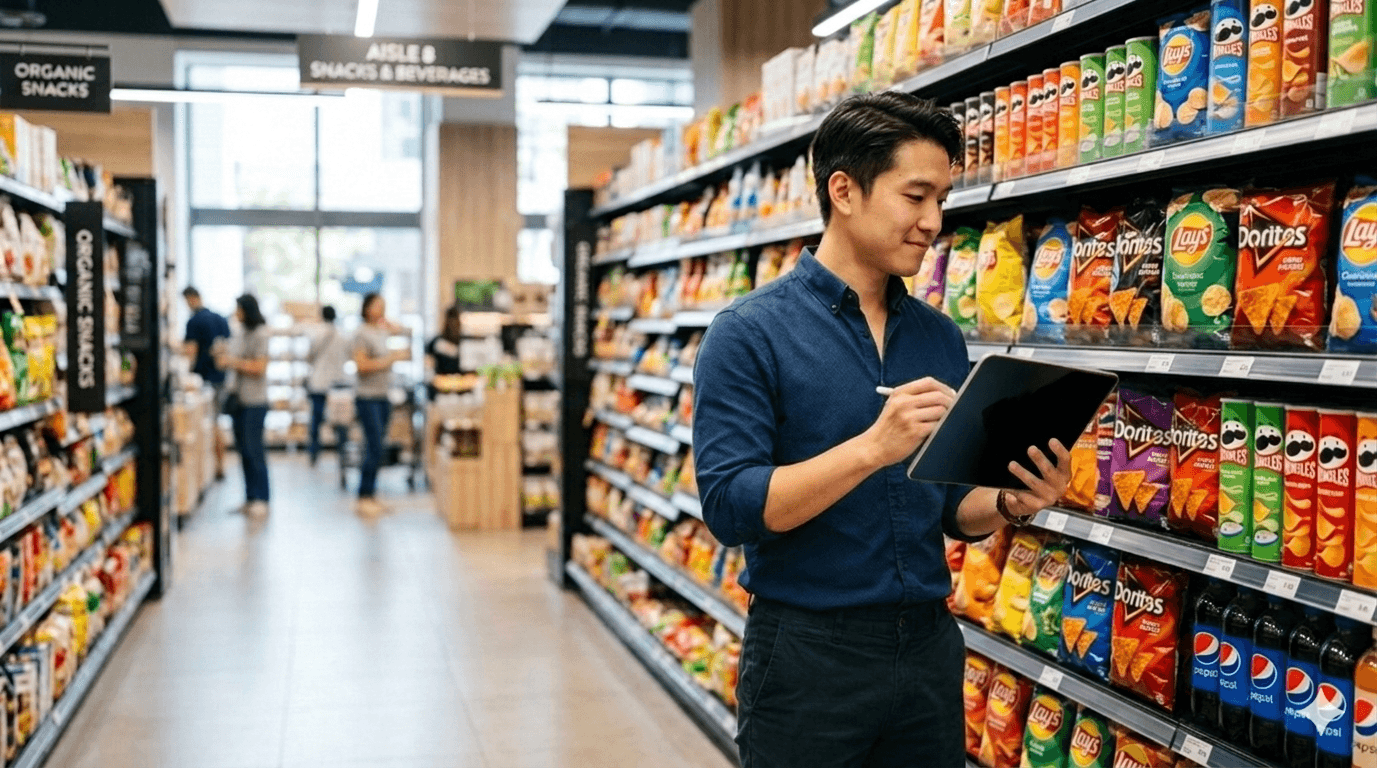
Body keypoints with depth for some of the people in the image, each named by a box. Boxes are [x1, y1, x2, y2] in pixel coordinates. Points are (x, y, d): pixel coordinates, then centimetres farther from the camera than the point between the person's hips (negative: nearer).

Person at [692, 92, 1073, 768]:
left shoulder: (940, 339, 6)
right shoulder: (748, 333, -10)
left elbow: (952, 509, 11)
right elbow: (731, 506, -18)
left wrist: (1011, 502, -10)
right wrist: (872, 448, -27)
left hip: (929, 645, 5)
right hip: (807, 654, -5)